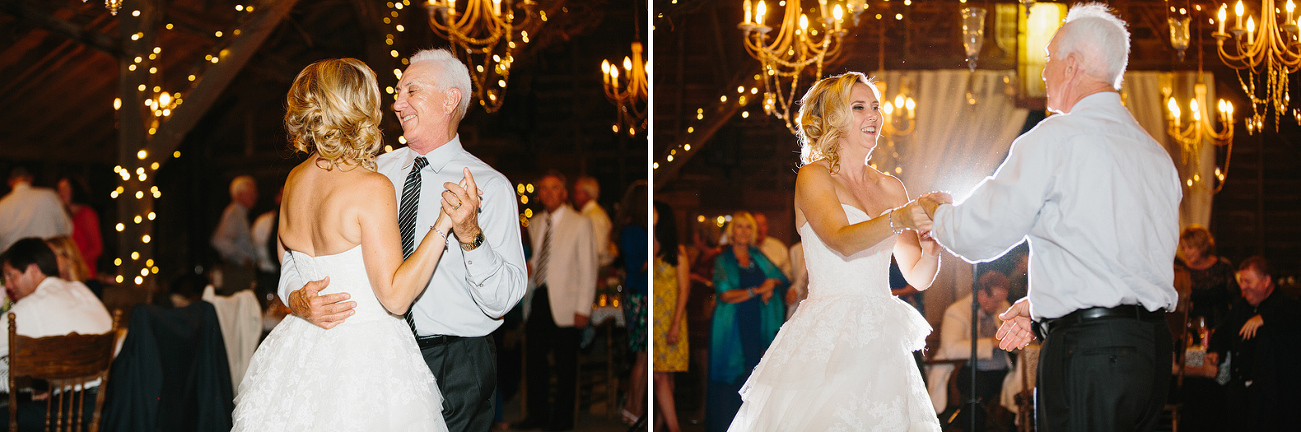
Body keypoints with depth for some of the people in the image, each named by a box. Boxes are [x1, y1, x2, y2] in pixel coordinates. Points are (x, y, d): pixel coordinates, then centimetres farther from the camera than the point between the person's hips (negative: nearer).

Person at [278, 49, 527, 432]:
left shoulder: (492, 188, -6)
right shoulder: (375, 172, 6)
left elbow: (502, 300, -13)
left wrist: (471, 236, -28)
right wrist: (298, 297, -18)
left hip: (454, 369, -3)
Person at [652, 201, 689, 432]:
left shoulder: (677, 251, 4)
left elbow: (684, 289, 0)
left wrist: (676, 325, -9)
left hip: (669, 318, -2)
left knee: (664, 376, -5)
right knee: (659, 377, -4)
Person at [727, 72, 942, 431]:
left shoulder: (890, 187, 14)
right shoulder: (813, 176, 0)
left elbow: (919, 277, 14)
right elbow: (842, 241, -19)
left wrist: (931, 249, -8)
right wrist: (899, 219, -34)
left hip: (881, 341, 5)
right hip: (828, 337, -5)